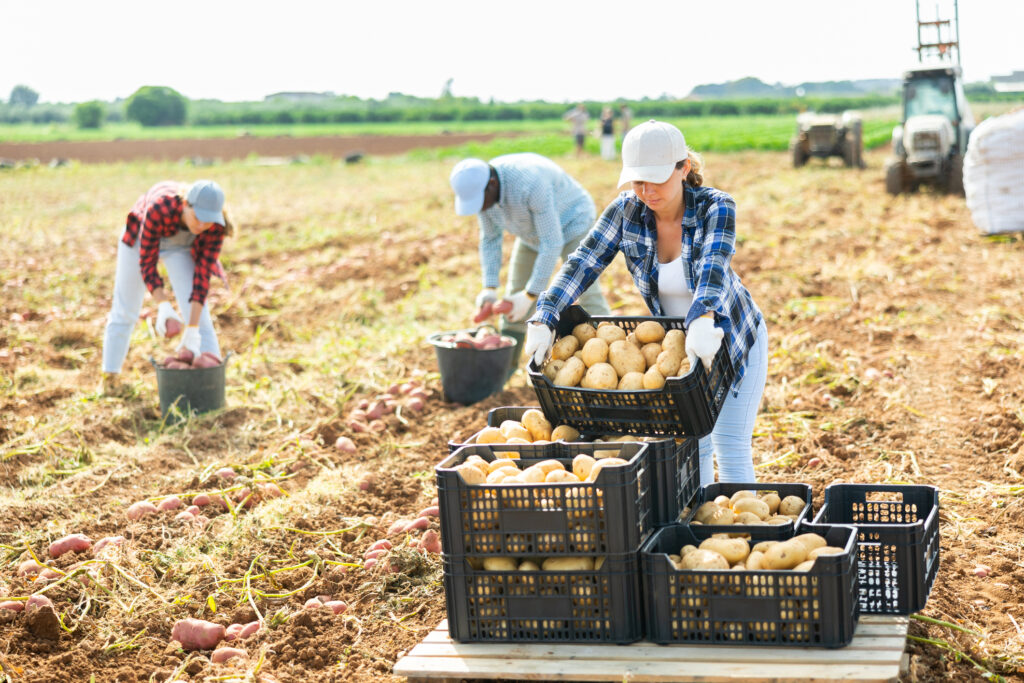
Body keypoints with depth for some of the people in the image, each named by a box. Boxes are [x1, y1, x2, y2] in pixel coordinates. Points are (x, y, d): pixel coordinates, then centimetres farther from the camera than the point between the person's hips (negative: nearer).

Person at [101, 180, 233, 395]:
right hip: (141, 235, -1)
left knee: (198, 312, -14)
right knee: (125, 310, 10)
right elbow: (147, 263, -35)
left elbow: (203, 276, -31)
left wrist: (192, 328, -36)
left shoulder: (215, 224, -35)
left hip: (180, 245, 1)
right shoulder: (159, 208, -43)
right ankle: (110, 376, 30)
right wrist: (163, 306, -49)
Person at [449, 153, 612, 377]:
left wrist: (530, 295, -34)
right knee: (517, 292, 6)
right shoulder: (479, 187, -18)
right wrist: (489, 288, -16)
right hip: (533, 231, 7)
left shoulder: (530, 185, -41)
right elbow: (490, 239, -5)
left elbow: (552, 244, -36)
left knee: (586, 294, -18)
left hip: (571, 224, -7)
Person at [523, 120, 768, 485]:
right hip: (673, 342, 3)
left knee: (729, 445, -2)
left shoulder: (716, 207, -26)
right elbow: (582, 263, -21)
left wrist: (703, 321, -62)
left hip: (733, 336, -3)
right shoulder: (626, 210, -16)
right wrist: (543, 319, -36)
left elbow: (713, 266, -43)